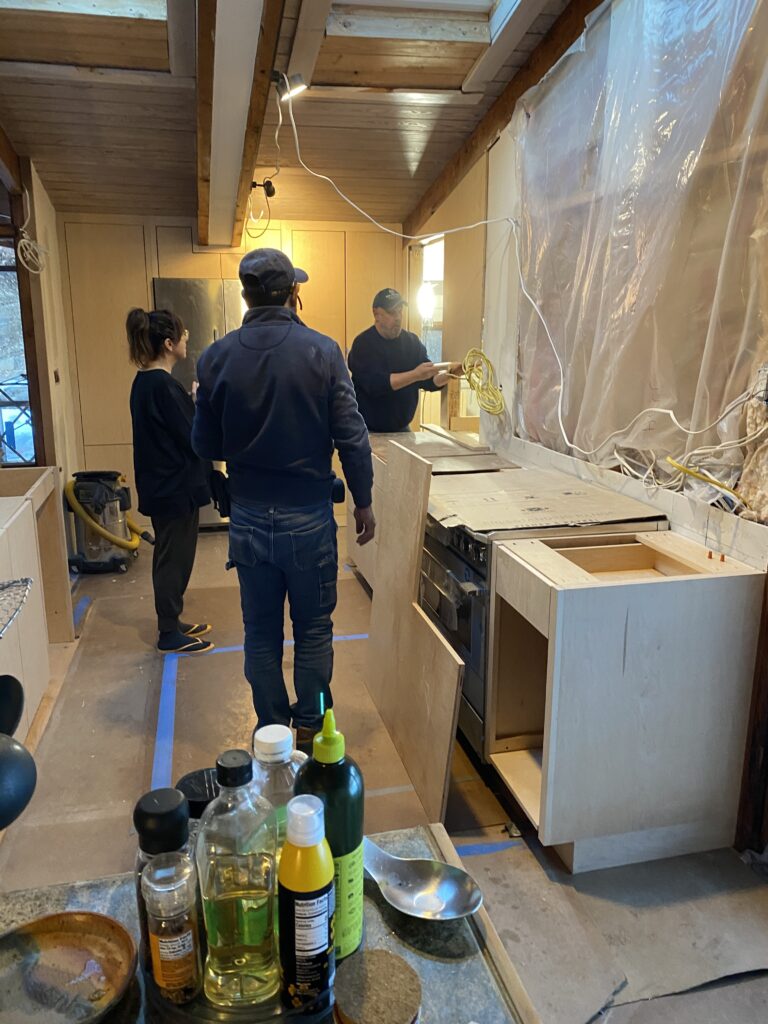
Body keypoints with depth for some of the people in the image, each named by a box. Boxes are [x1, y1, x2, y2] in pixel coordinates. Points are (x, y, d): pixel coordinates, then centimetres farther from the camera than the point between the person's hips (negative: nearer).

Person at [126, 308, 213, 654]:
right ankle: (169, 634, 13)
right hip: (176, 486, -10)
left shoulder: (144, 382, 8)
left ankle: (170, 622, 31)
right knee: (175, 558, 2)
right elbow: (192, 438, -19)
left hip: (159, 483, 10)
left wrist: (194, 403, 4)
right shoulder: (164, 386, -21)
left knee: (169, 556, 18)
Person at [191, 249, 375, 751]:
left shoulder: (217, 357, -5)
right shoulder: (322, 351, -11)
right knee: (314, 630, 14)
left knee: (261, 633, 16)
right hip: (309, 517, -2)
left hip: (249, 518, 2)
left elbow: (206, 444, 2)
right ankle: (311, 730, 27)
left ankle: (271, 731, 29)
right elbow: (352, 436, -11)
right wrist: (364, 502, 1)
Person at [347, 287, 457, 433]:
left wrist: (447, 375, -20)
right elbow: (375, 384, -25)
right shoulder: (363, 344, -12)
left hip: (402, 429, 5)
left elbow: (429, 381, 1)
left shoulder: (412, 341, 4)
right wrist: (415, 375, -30)